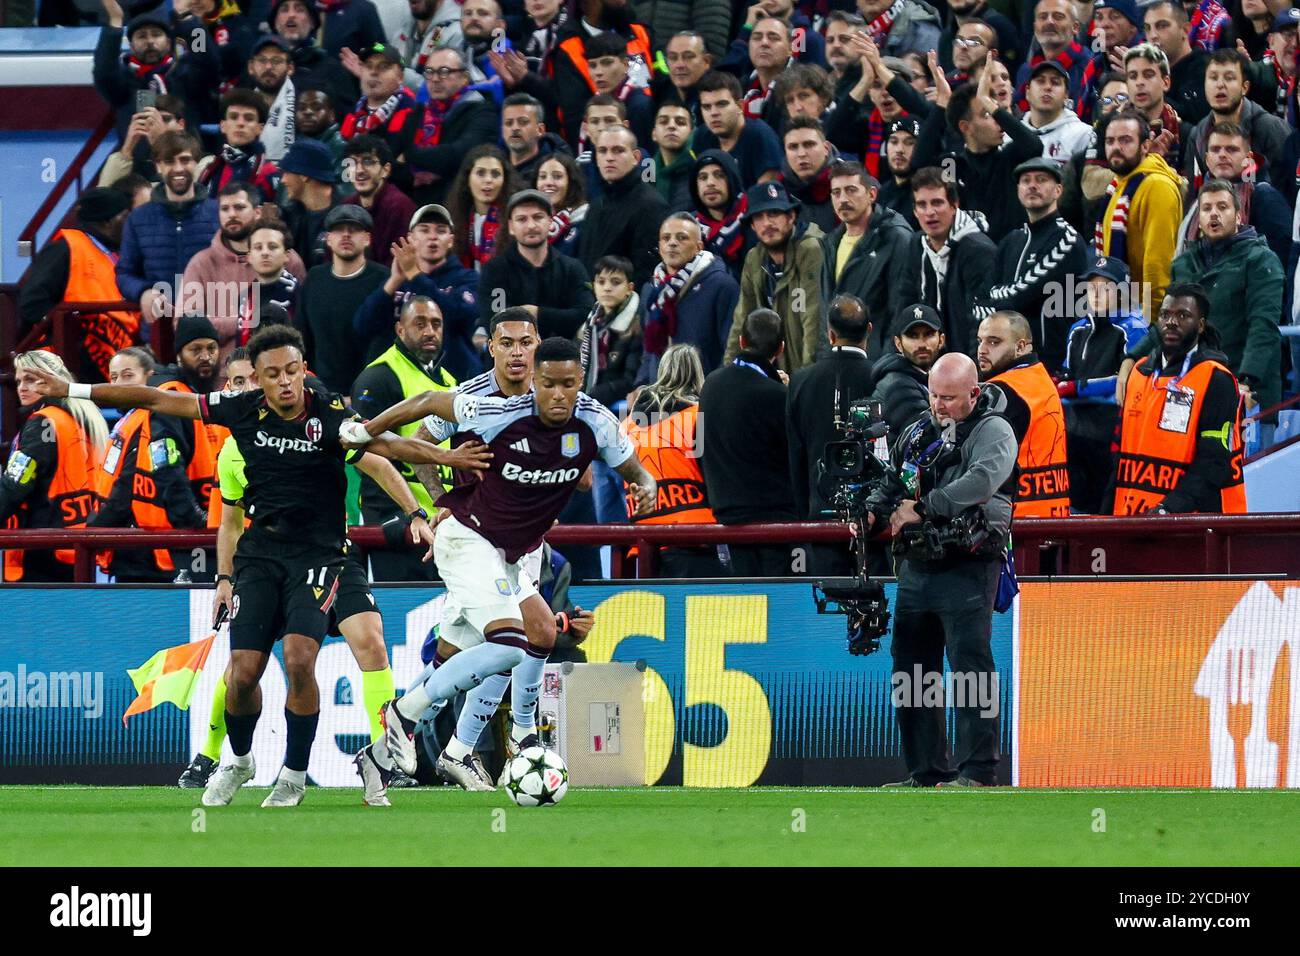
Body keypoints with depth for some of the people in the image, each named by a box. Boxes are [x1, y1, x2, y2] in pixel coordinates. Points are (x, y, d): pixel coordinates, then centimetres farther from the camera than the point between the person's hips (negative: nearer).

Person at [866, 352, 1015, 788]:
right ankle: (927, 772, 16)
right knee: (911, 672, 8)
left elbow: (981, 481, -22)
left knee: (970, 666, -12)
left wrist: (922, 510, -24)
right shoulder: (919, 432, 18)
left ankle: (978, 771, -12)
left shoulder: (992, 432, -4)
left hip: (967, 568, -7)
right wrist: (876, 513, 3)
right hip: (915, 567, 7)